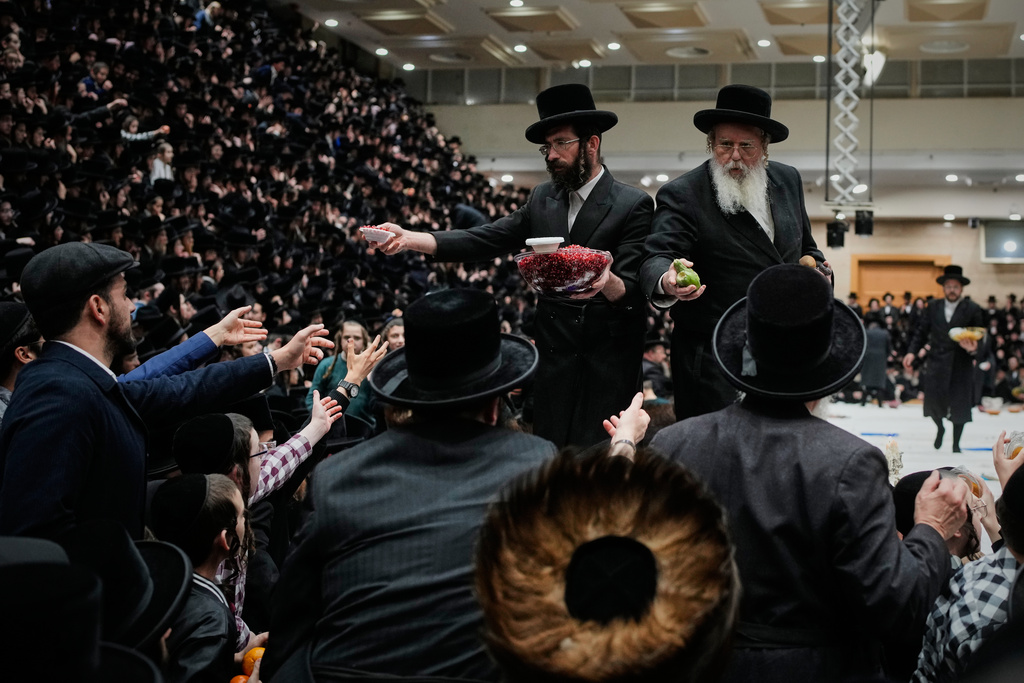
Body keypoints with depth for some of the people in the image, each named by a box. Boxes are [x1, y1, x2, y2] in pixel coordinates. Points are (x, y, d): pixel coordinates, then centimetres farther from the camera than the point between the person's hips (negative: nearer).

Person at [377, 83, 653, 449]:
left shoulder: (633, 205, -7)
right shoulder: (543, 198, 10)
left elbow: (632, 289, -14)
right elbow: (484, 240, 2)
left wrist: (606, 282, -38)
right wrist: (409, 238, -10)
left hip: (608, 361, -5)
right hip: (553, 353, 5)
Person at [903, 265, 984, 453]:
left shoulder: (973, 309, 0)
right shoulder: (934, 306, 8)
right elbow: (921, 330, 8)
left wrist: (973, 348, -22)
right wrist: (912, 351, -4)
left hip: (961, 364, -1)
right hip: (936, 362, 1)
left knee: (959, 405, 2)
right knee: (933, 400, -5)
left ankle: (956, 442, 22)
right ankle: (939, 427, 29)